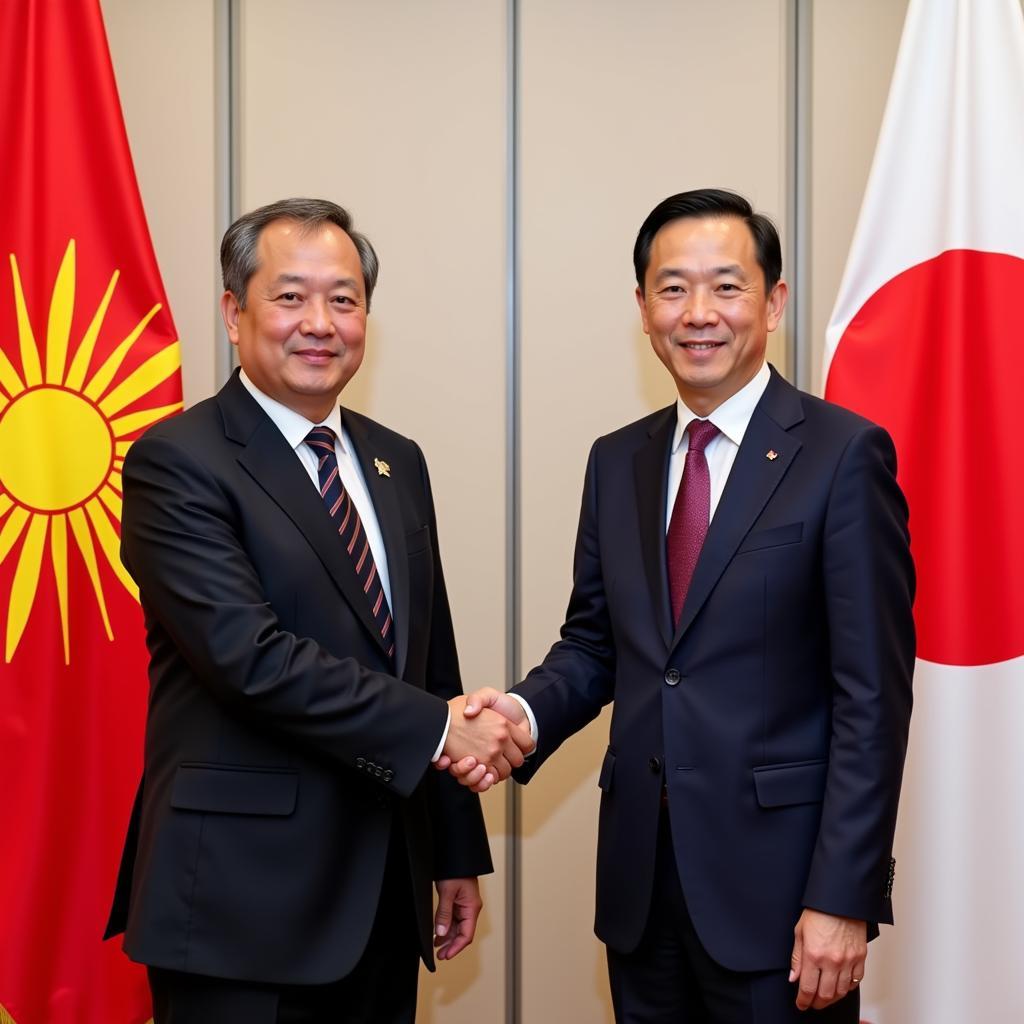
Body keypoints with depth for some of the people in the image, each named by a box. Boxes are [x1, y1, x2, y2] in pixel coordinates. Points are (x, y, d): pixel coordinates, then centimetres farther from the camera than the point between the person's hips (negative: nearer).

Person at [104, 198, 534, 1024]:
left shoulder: (396, 461, 11)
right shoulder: (177, 463, -10)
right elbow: (251, 655, -21)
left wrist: (456, 850, 14)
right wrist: (439, 728, -18)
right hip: (244, 903, -6)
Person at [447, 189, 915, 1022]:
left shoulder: (844, 454, -9)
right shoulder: (617, 462, 9)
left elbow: (872, 694, -11)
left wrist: (842, 900, -14)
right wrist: (527, 712, -8)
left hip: (778, 881, -5)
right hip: (640, 874, 5)